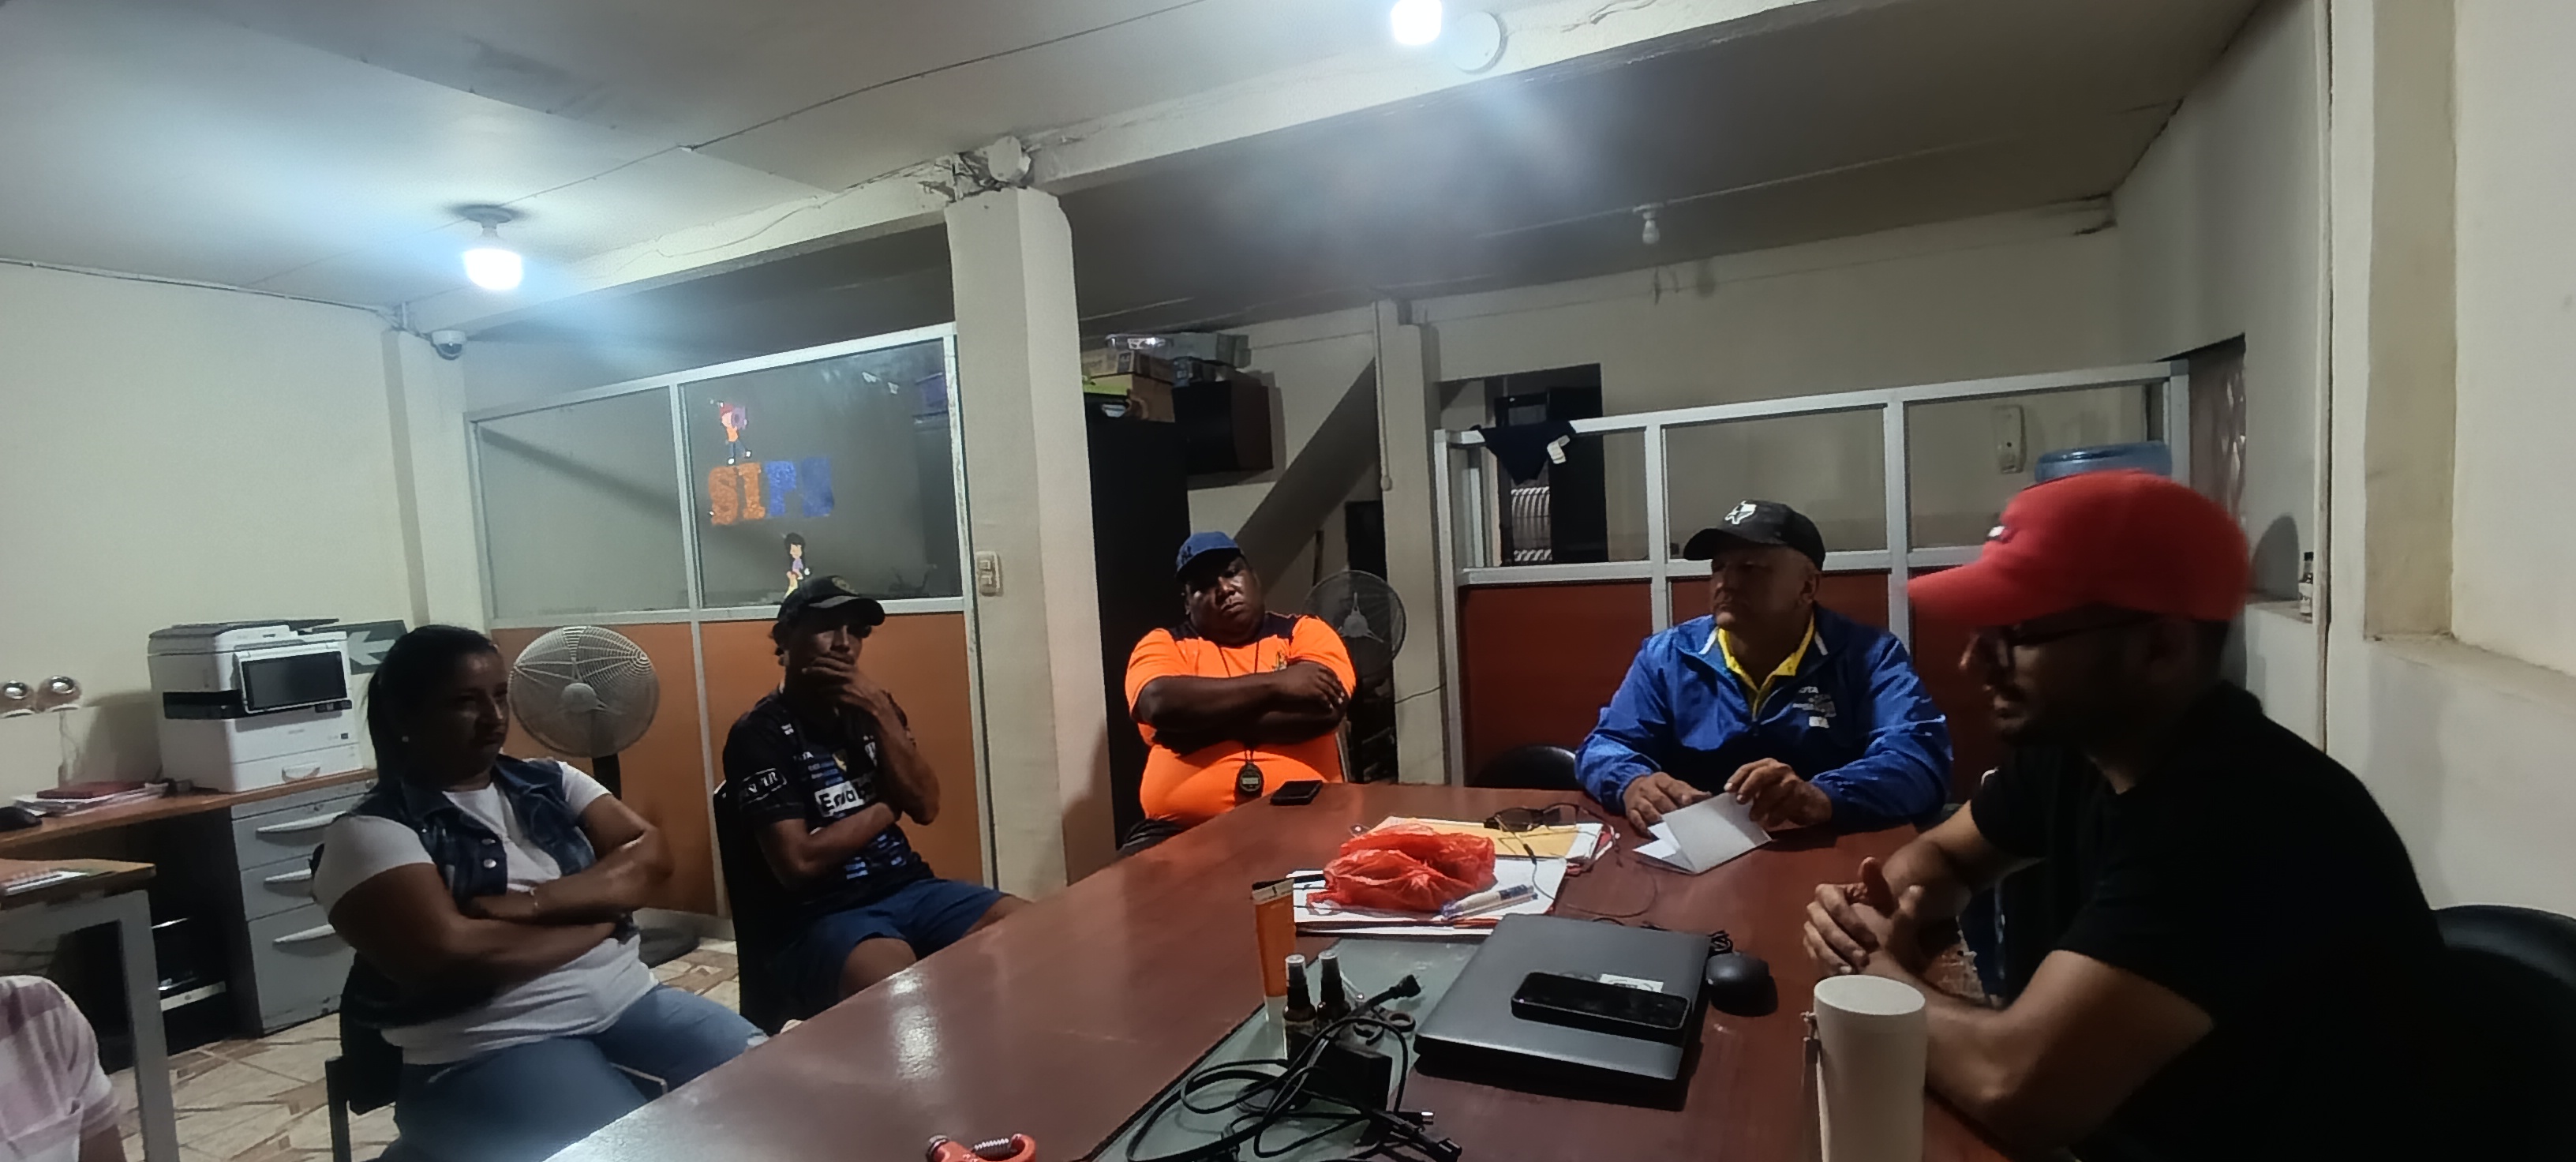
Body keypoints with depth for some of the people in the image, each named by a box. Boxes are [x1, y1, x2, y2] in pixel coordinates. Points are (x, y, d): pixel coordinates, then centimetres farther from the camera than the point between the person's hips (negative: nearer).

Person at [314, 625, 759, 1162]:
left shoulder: (548, 782, 13)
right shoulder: (368, 833, -3)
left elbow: (651, 855, 2)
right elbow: (451, 955, -17)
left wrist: (535, 903, -12)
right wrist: (602, 913, -6)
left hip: (628, 1000, 5)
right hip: (490, 1048, -5)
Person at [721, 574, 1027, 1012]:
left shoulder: (869, 708, 11)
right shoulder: (760, 733, -8)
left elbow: (926, 807, 0)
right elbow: (798, 863, -16)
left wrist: (881, 714, -9)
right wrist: (886, 807, -3)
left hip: (909, 887, 6)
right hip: (822, 917, -6)